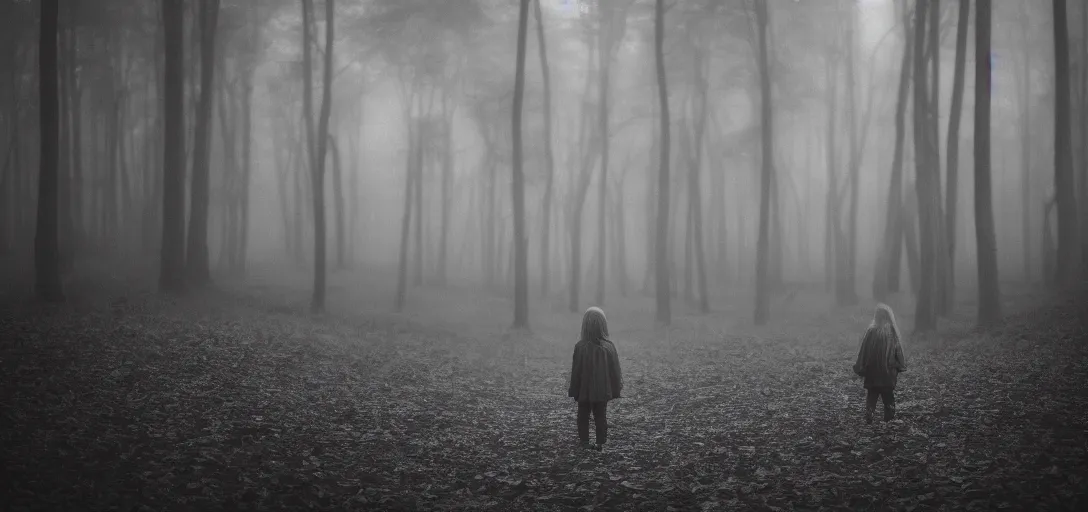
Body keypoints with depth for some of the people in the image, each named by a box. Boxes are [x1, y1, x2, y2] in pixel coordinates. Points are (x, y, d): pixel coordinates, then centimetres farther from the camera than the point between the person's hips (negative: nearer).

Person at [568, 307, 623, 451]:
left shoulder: (580, 347, -15)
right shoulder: (609, 346, -8)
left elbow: (576, 371, -9)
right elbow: (615, 370, -1)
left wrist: (573, 391, 1)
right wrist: (616, 390, 9)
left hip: (584, 391, -2)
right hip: (603, 391, 2)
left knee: (583, 417, 12)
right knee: (600, 417, 12)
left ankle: (584, 443, 10)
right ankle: (600, 443, 11)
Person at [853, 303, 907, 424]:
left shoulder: (871, 332, -11)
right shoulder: (893, 332, -8)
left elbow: (863, 351, -7)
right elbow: (899, 352, 0)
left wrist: (860, 368, 2)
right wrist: (900, 367, 13)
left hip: (872, 373, -1)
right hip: (889, 373, 1)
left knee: (871, 397, 9)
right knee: (889, 400, 12)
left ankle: (868, 419, 4)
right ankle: (889, 420, 13)